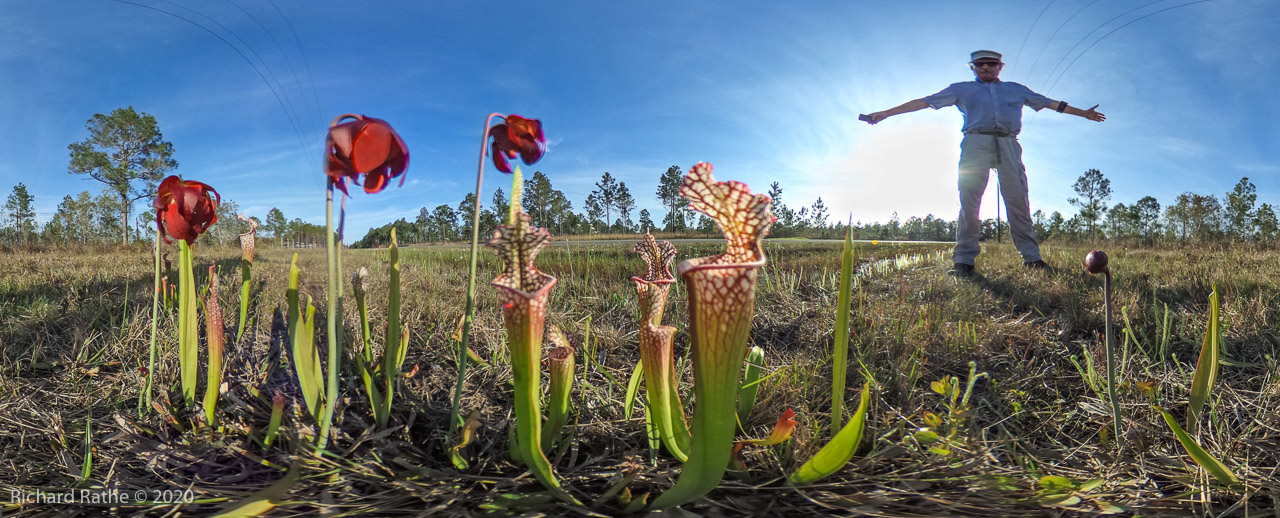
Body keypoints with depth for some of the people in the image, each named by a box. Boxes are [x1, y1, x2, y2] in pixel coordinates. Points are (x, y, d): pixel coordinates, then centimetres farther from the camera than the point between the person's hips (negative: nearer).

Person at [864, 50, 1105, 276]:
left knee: (1018, 200, -4)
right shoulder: (961, 89, 20)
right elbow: (924, 102, 14)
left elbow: (1050, 103, 33)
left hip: (1008, 146, 2)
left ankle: (1031, 257, -1)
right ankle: (964, 261, -9)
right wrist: (886, 113, 6)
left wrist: (1084, 113, 33)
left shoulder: (1016, 89, 28)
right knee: (969, 200, -10)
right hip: (976, 143, -2)